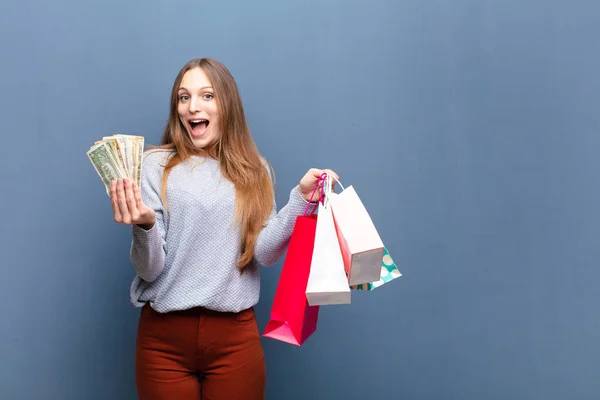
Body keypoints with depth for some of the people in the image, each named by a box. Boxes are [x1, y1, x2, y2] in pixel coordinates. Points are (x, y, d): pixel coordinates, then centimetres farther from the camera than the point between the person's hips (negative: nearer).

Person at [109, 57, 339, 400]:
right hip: (165, 335, -1)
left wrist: (302, 196, -15)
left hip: (235, 336, 2)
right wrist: (145, 226, -24)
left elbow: (265, 253, -5)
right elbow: (150, 270, -5)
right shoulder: (156, 165, -1)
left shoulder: (254, 170, 7)